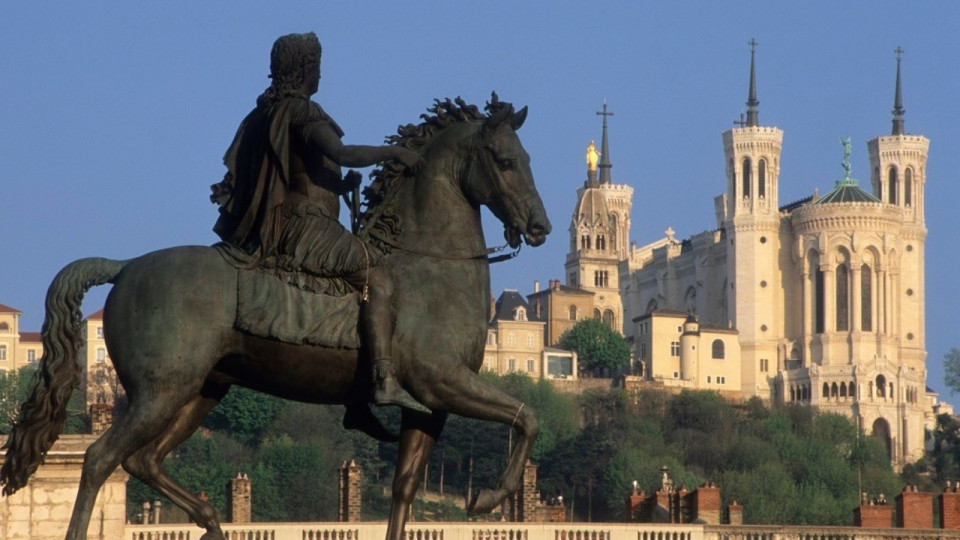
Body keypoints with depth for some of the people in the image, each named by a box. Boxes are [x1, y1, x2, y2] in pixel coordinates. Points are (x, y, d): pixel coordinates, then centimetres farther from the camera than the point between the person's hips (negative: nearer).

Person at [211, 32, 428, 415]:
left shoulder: (263, 114, 17)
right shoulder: (304, 113, -11)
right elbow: (341, 153, -26)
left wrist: (340, 185, 22)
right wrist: (393, 152, -15)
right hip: (304, 225, -10)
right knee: (377, 279, -17)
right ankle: (384, 380, -33)